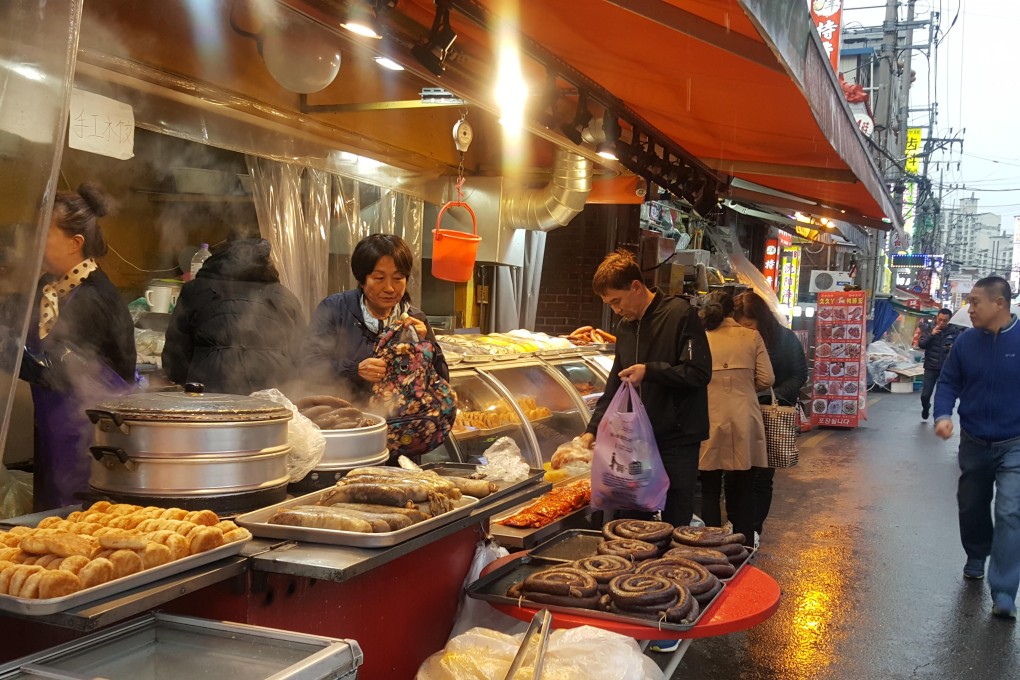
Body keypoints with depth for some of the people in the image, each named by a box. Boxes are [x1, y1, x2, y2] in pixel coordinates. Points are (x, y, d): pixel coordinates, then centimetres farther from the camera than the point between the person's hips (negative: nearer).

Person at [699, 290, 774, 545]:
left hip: (709, 421, -1)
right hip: (743, 422, 1)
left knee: (710, 490, 9)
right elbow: (766, 379, -1)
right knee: (742, 491, 12)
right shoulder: (752, 337, 1)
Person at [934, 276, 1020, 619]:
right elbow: (949, 382, 2)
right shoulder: (966, 341, -5)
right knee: (972, 507, 18)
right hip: (974, 443, 4)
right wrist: (943, 415, -15)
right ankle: (976, 556, 44)